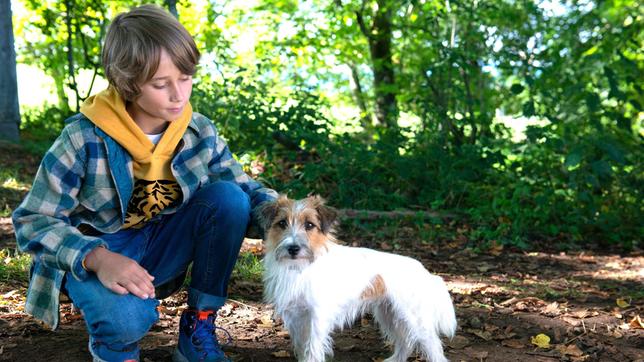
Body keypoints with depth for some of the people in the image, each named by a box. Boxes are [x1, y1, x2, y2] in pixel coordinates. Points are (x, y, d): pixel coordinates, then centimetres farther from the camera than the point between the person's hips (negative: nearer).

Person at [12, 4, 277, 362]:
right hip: (94, 256, -4)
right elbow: (33, 221, -19)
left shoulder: (200, 132, -7)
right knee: (126, 316, -38)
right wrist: (98, 258, -37)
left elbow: (245, 188, -3)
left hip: (162, 249, 5)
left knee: (228, 197, -20)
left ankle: (198, 329, -7)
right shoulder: (84, 139, -20)